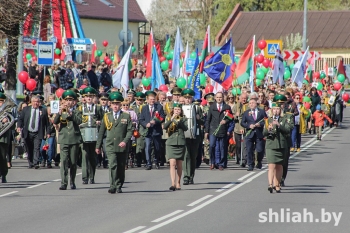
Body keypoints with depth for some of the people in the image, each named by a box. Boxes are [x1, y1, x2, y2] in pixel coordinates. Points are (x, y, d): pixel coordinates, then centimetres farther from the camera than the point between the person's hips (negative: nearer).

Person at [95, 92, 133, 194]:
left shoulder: (126, 116, 7)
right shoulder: (106, 116, 10)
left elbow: (130, 130, 1)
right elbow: (101, 132, 13)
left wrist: (125, 141, -14)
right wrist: (98, 146, 14)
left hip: (122, 146, 1)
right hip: (110, 146, -1)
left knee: (121, 167, 7)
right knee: (113, 165, -17)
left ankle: (119, 187, 19)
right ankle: (113, 186, -20)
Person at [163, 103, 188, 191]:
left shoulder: (183, 119, 8)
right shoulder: (169, 118, 7)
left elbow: (185, 128, -10)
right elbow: (165, 127, -11)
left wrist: (178, 121, -20)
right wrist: (172, 119, -21)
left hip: (181, 143, 1)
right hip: (171, 143, -1)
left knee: (179, 164, 6)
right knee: (172, 163, -13)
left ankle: (178, 183, 17)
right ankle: (173, 183, -20)